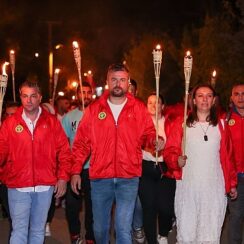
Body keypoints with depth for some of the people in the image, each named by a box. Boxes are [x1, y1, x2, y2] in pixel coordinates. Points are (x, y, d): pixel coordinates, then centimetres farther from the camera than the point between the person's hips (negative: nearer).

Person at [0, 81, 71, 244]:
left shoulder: (52, 122, 5)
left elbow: (64, 151, 5)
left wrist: (63, 177, -1)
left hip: (45, 187, 1)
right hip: (18, 187, -1)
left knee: (38, 230, 13)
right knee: (19, 230, -2)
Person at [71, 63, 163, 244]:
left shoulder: (139, 108, 6)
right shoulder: (94, 109, 6)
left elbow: (148, 133, 9)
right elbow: (82, 142, 5)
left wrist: (155, 140, -15)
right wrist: (76, 171, 0)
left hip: (128, 178, -1)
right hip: (100, 177, 1)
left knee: (124, 228, -5)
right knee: (100, 227, 12)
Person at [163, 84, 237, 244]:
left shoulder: (221, 125, 10)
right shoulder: (182, 124, 5)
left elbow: (227, 157, 13)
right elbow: (169, 151, 1)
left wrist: (231, 183, 14)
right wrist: (177, 160, -20)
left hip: (214, 188, 1)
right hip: (187, 187, -1)